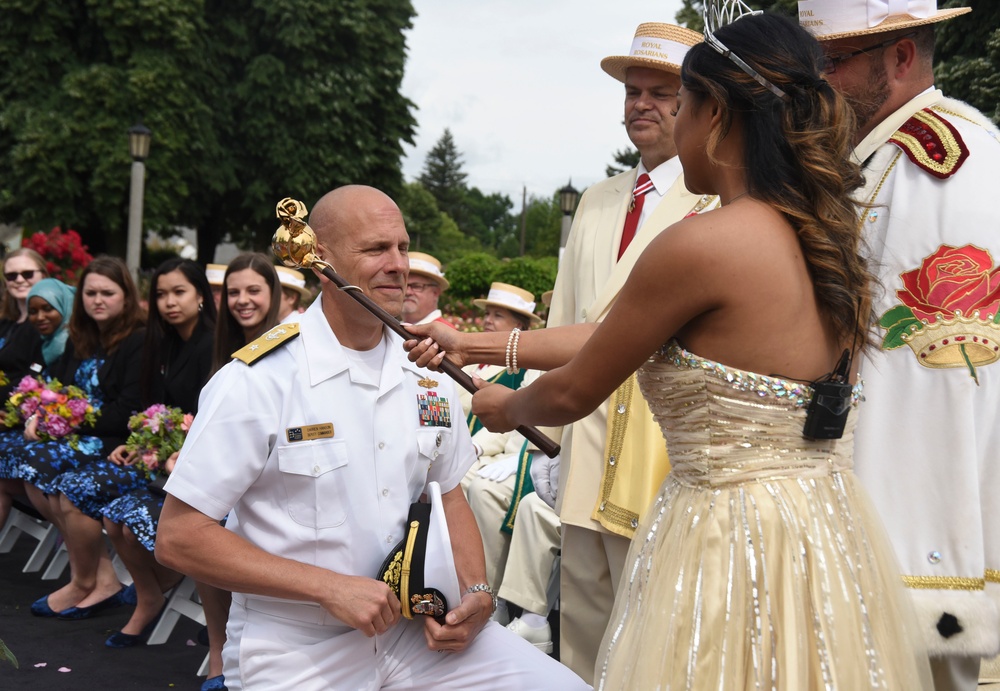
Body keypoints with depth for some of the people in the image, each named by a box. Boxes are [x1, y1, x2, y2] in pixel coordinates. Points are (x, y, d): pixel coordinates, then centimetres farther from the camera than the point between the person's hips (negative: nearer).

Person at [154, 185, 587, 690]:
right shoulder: (257, 380, -15)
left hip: (415, 629, 4)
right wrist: (333, 587, -20)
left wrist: (476, 592, -4)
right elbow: (178, 537, -14)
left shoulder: (428, 374, 3)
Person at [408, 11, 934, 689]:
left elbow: (573, 392, -7)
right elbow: (614, 335, 12)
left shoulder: (700, 244, -19)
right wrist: (471, 344, 18)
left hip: (733, 546, -8)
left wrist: (504, 408, 17)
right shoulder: (821, 239, 5)